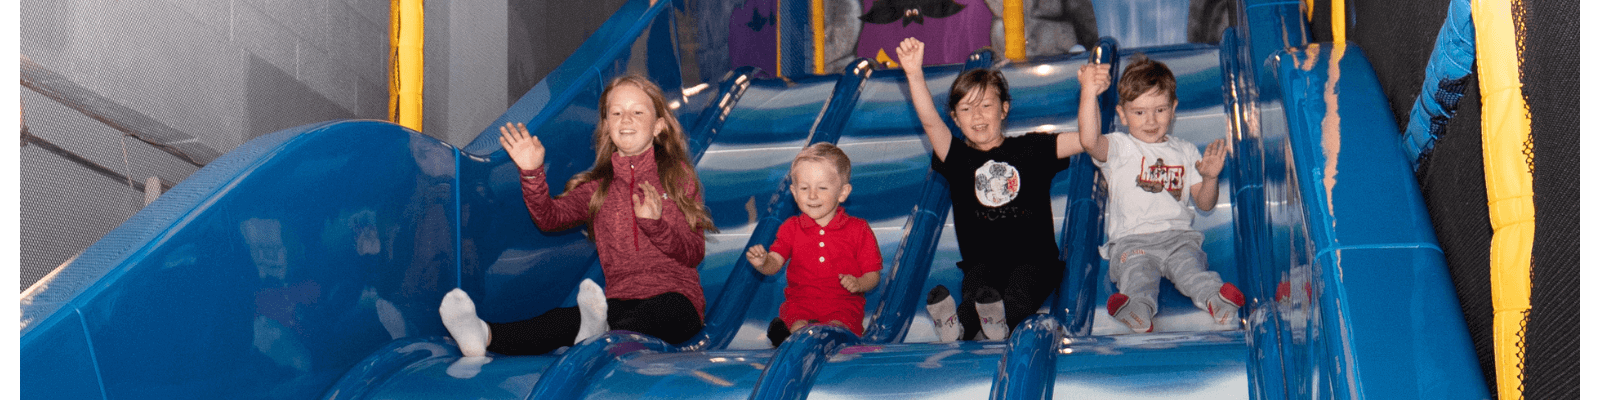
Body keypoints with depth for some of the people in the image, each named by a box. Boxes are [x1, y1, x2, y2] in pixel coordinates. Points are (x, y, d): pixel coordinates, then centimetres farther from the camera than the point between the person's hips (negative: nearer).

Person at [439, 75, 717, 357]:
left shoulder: (678, 176, 8)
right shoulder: (598, 186, 17)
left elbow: (694, 254, -1)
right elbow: (552, 217, -1)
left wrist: (655, 224, -18)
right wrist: (532, 174, -17)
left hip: (675, 297, -1)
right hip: (620, 300, 1)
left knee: (649, 313, -39)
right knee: (567, 318, -31)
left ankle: (603, 340, -71)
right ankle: (485, 336, -58)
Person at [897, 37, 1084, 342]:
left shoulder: (1030, 150, 12)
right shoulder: (958, 158, 11)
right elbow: (930, 122, -6)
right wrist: (914, 74, -20)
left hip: (1035, 260, -1)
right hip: (981, 262, 1)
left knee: (1024, 281, -34)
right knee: (977, 278, -33)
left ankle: (1000, 321, -63)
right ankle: (954, 327, -61)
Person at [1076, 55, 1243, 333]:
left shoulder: (1185, 151, 21)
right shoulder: (1118, 148, 7)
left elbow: (1204, 204, 23)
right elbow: (1089, 141, -18)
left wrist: (1210, 178, -1)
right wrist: (1089, 93, -33)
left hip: (1178, 236, 3)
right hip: (1130, 240, -3)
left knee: (1189, 264, -31)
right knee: (1135, 270, -35)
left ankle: (1214, 298, -57)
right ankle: (1136, 308, -62)